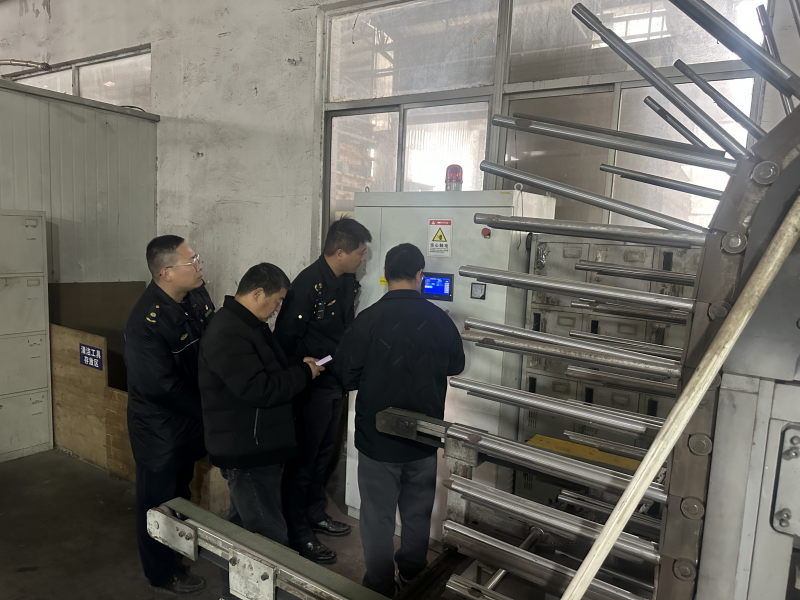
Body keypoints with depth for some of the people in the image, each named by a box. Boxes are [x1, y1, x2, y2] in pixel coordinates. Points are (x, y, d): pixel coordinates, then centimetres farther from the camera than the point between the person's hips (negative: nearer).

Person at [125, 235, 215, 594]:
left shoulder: (197, 296, -8)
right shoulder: (146, 322, -31)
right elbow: (162, 385, -26)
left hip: (190, 414, 7)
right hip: (159, 425, -7)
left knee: (181, 485, 28)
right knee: (158, 497, 14)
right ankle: (162, 572, 35)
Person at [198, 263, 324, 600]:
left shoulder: (246, 324, 11)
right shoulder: (228, 334, -24)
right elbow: (259, 389, -29)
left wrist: (298, 368, 5)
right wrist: (303, 373, -16)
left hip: (254, 446, 11)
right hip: (246, 450, -11)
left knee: (244, 528, 23)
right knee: (270, 539, -3)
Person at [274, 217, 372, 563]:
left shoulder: (347, 281, 5)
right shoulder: (309, 285, -23)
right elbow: (285, 338, -21)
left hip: (335, 382, 9)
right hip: (312, 387, -9)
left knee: (325, 451, 21)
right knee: (304, 457, 5)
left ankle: (315, 513, 40)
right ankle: (297, 533, 22)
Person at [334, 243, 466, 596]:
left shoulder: (369, 320, -19)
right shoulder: (439, 319, -11)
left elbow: (345, 377, -12)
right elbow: (456, 365, 6)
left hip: (378, 439, -3)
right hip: (425, 439, 3)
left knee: (378, 518, 14)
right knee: (418, 515, 22)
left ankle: (380, 589, 28)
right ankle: (414, 580, 43)